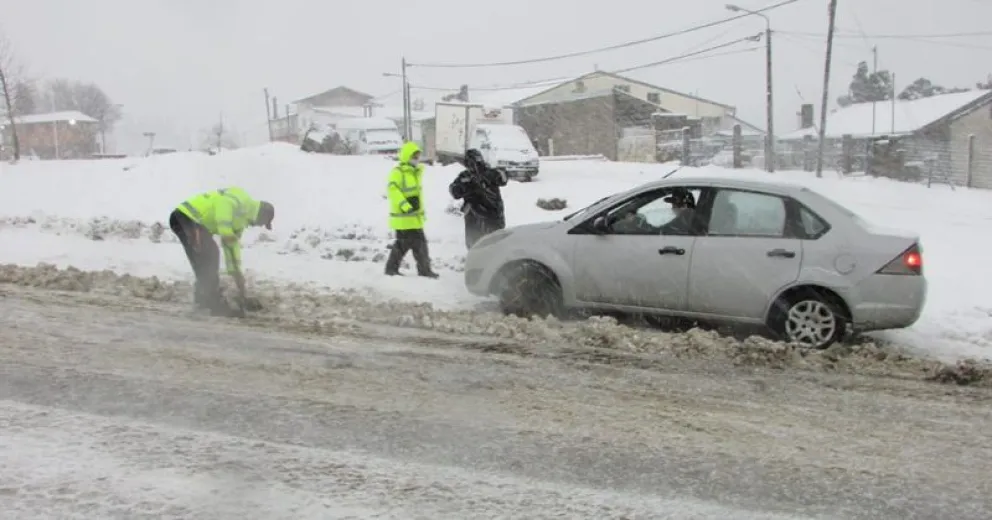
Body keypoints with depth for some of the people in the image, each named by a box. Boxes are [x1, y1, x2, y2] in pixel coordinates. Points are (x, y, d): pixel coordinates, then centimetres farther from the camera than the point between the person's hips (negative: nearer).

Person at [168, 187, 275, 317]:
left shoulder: (241, 219, 21)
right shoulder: (241, 199, -7)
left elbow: (232, 244, 25)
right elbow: (224, 202, -28)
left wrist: (236, 272, 24)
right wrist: (225, 231, -30)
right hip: (186, 217, -11)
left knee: (204, 262, 18)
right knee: (208, 260, -10)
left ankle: (204, 299, 30)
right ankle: (217, 305, -8)